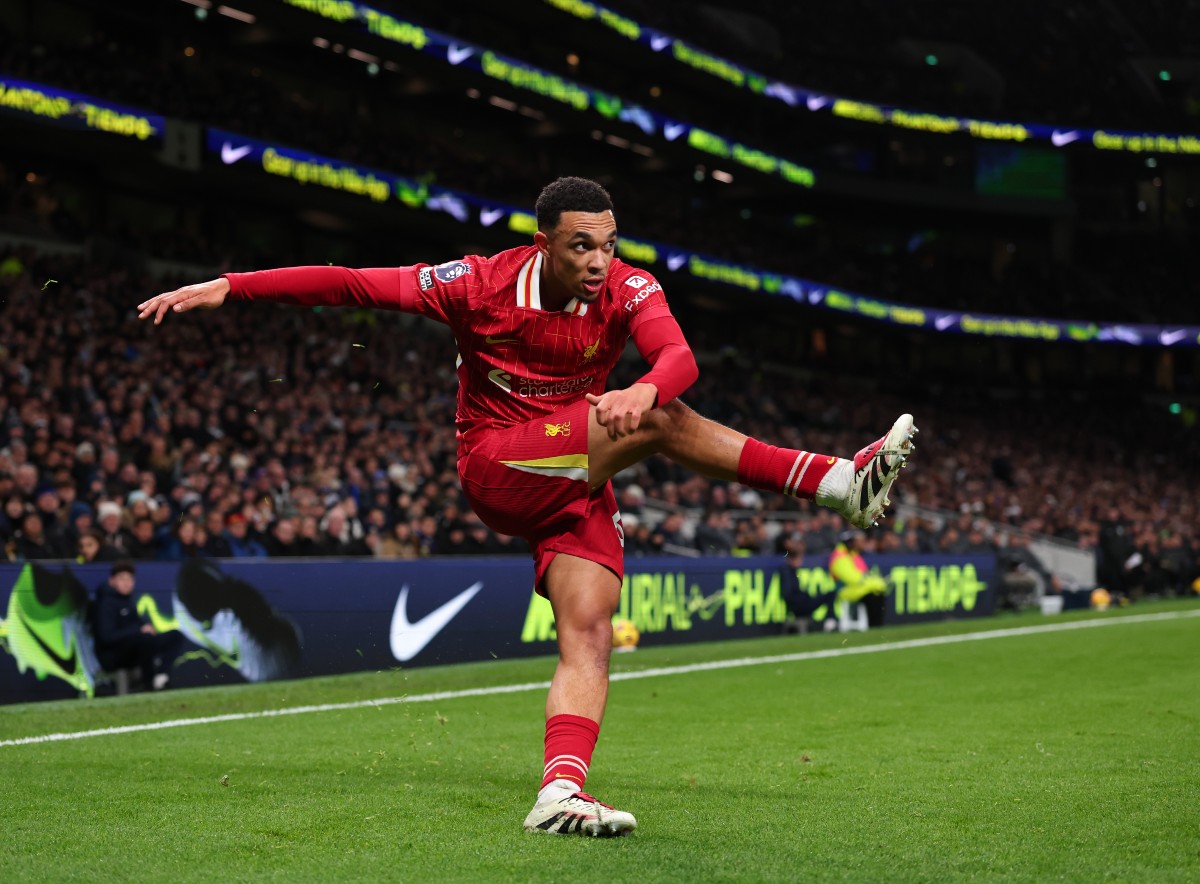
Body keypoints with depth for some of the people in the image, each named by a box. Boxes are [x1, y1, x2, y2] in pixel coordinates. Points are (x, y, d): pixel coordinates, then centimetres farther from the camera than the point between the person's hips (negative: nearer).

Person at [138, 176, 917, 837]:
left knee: (589, 635, -17)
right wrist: (225, 288, -13)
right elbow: (351, 284, -10)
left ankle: (561, 791, -27)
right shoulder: (481, 284, -12)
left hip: (576, 486, 4)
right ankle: (842, 481, -25)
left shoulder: (628, 287, -8)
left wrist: (645, 386, -52)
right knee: (661, 423, -23)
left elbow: (679, 356, -26)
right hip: (498, 467, -4)